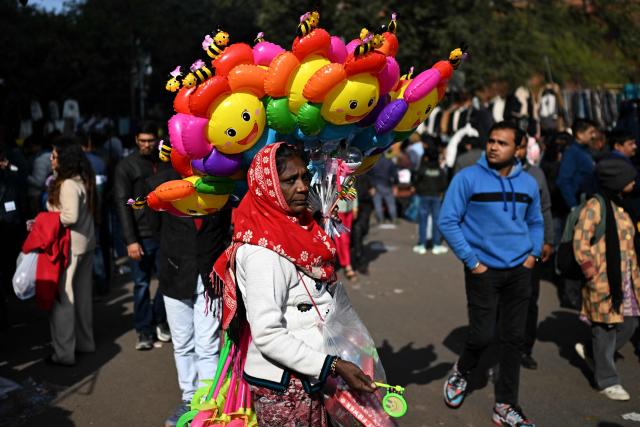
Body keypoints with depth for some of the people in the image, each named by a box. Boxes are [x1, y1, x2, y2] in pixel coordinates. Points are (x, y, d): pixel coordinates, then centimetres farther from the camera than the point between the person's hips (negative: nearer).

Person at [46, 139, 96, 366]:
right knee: (82, 294, 18)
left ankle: (64, 353, 2)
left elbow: (70, 216, -25)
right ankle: (85, 341, 30)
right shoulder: (83, 181, 9)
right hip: (86, 243, 10)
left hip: (70, 245, -10)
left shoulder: (68, 185, -19)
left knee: (61, 296, -3)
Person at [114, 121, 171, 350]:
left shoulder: (166, 163, 8)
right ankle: (144, 331, 16)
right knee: (142, 284, 4)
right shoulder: (126, 166, -1)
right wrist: (131, 240, -12)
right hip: (141, 236, -2)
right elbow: (123, 204, -5)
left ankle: (160, 321, 28)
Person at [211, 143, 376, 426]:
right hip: (283, 386, -8)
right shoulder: (263, 251, -22)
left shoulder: (295, 227, 4)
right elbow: (267, 335, -24)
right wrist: (334, 366, -22)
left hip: (307, 376, 8)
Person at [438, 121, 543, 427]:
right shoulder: (468, 178, -11)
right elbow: (447, 221, -10)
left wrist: (534, 254, 4)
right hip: (484, 270, -4)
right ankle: (461, 371, 30)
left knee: (513, 339, 7)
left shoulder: (528, 183, 4)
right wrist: (470, 261, -12)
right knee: (482, 335, -4)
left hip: (519, 271, 4)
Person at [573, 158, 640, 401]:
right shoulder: (596, 206, -13)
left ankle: (591, 352, 34)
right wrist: (591, 274, -14)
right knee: (606, 328, 2)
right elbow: (580, 243, -16)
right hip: (605, 281, -8)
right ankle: (607, 381, 16)